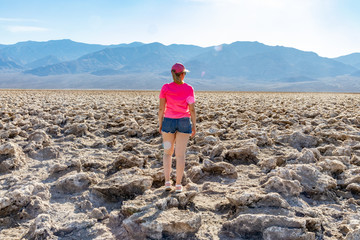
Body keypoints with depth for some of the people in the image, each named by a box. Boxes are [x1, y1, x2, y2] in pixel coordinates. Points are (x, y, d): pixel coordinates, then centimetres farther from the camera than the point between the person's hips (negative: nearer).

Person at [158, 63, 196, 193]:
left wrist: (160, 124, 6)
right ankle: (178, 184, 7)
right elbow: (192, 109, -4)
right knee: (180, 154, 5)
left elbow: (161, 108, -4)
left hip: (169, 121, 0)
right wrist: (194, 126, 5)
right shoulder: (189, 89, -5)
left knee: (167, 153, 15)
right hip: (184, 123, 0)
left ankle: (167, 181, 6)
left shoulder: (165, 88, -5)